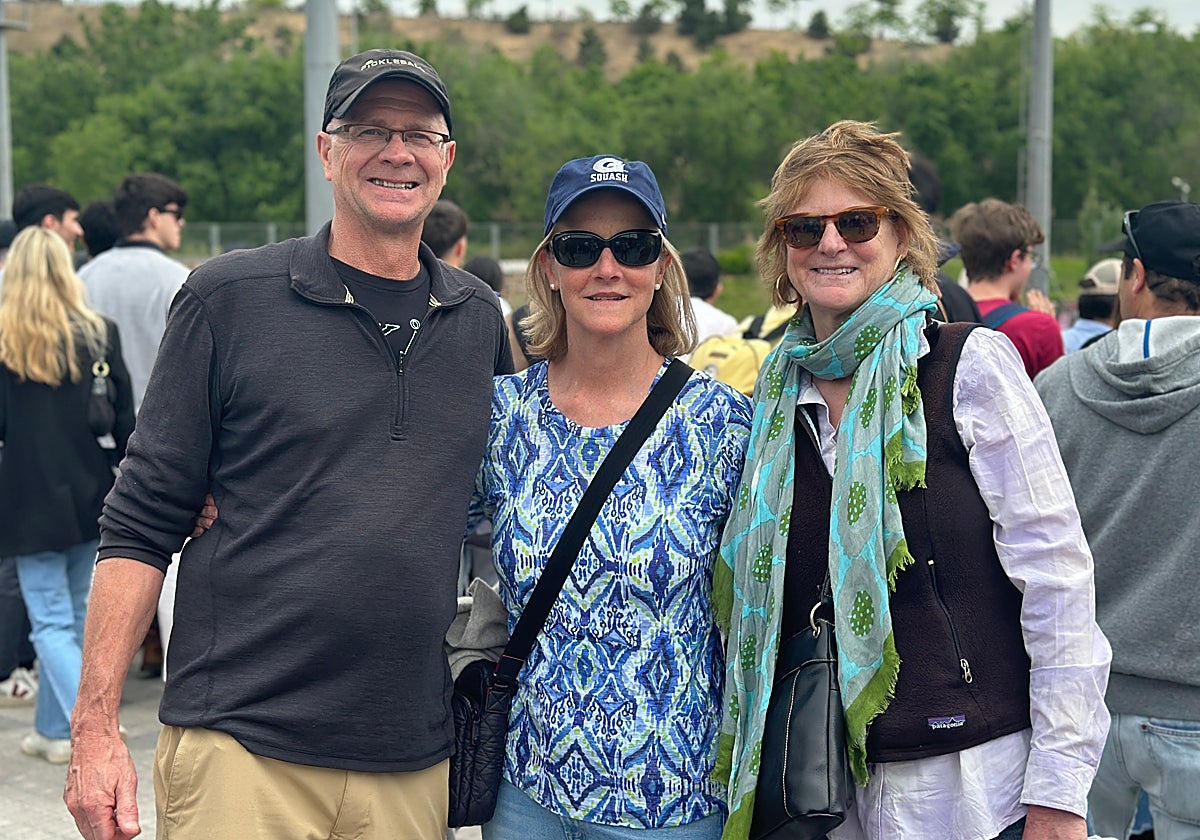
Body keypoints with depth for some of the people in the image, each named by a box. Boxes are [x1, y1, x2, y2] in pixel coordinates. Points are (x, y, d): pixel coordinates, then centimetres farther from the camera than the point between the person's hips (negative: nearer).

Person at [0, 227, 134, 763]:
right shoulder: (99, 334, -1)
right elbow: (125, 419, 2)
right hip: (91, 498, 3)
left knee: (51, 622, 1)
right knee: (77, 615, 14)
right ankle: (53, 730, 22)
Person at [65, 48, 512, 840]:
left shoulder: (479, 320, 8)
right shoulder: (228, 299, -2)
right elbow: (142, 524, -2)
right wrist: (95, 731, -8)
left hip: (412, 763, 4)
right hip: (237, 751, -3)